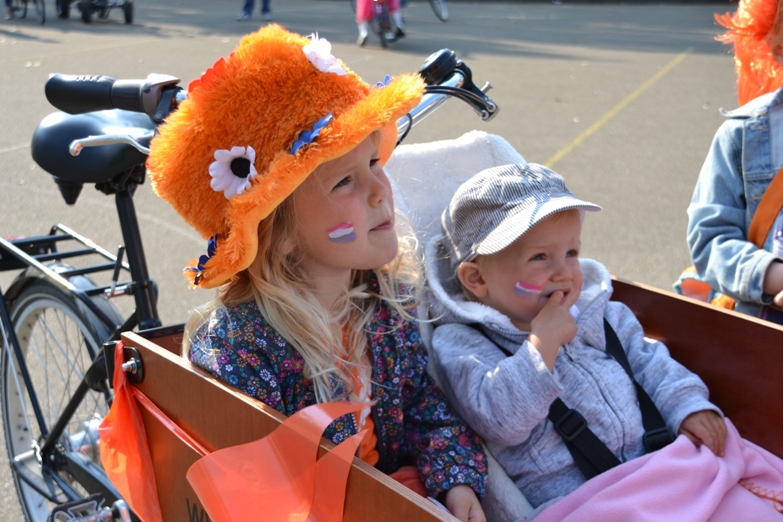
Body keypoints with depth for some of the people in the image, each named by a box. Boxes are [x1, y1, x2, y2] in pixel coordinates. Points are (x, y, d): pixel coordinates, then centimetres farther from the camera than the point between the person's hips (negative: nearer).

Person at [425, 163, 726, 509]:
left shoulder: (598, 316, 19)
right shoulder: (459, 344, -3)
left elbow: (648, 361, 22)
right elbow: (499, 422, -17)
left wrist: (688, 406, 5)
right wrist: (542, 343, -18)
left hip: (651, 460, 8)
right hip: (566, 495, -8)